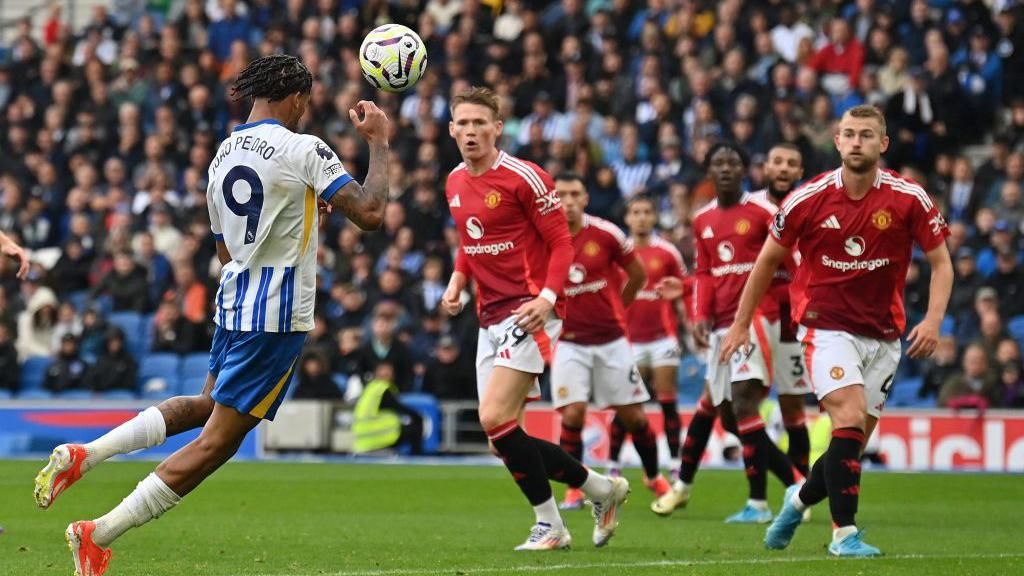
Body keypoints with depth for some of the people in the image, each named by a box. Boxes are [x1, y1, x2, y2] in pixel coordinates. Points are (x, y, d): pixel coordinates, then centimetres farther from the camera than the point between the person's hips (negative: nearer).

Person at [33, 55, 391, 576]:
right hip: (277, 317, -8)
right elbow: (370, 213, -18)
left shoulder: (222, 155, 11)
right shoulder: (302, 149, -12)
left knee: (205, 406, 30)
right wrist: (378, 142, -5)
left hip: (233, 303, 8)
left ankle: (83, 454, 14)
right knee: (215, 442, -4)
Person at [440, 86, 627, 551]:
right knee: (502, 439, 4)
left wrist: (546, 297, -24)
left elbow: (561, 242, -10)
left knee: (495, 420, -20)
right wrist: (457, 282, 8)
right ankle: (601, 488, 20)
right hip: (490, 317, 8)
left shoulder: (524, 178, -12)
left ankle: (549, 525, -6)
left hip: (529, 314, -8)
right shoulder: (455, 183, 11)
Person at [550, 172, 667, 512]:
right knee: (572, 414, -13)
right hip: (570, 342, -1)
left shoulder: (606, 234, -8)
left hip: (611, 340, 1)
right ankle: (574, 490, 2)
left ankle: (653, 477, 28)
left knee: (633, 416, 6)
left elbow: (638, 275, 8)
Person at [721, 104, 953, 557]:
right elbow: (768, 259, 5)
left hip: (883, 335, 3)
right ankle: (844, 533, -17)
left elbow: (941, 264, 0)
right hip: (826, 327, -3)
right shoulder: (808, 199, -8)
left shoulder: (910, 199, -8)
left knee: (855, 442, 7)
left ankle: (801, 499, 36)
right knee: (850, 419, -22)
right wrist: (741, 323, 8)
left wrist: (933, 320, -16)